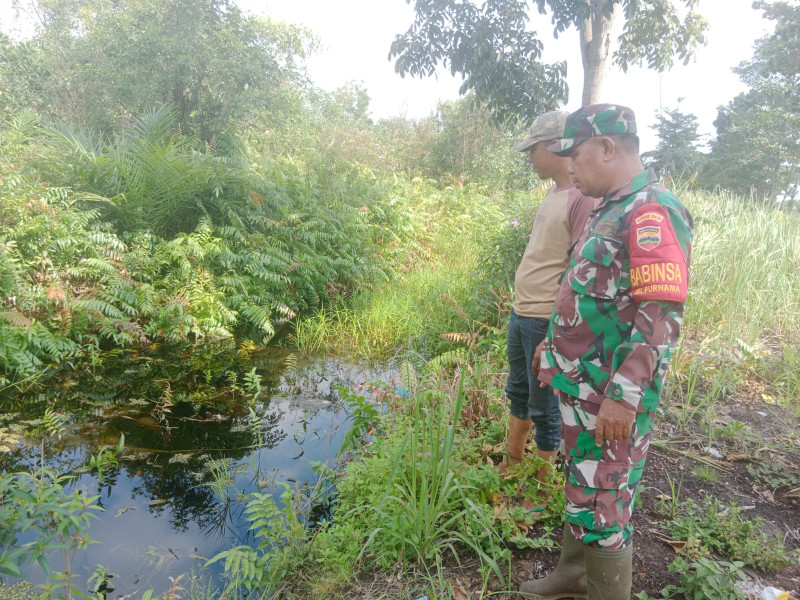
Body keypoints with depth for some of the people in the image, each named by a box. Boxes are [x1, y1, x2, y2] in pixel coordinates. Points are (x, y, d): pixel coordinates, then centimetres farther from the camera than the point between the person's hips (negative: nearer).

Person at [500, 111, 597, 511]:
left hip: (548, 322, -9)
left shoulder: (583, 199, -18)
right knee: (518, 394, 23)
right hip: (522, 314, 10)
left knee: (544, 409, 5)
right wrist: (521, 311, 18)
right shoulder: (554, 193, 10)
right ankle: (510, 467, 43)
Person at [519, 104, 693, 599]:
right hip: (584, 386, 10)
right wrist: (558, 351, 24)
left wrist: (623, 398, -25)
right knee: (581, 489, 22)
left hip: (612, 396, -9)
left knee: (601, 504, 3)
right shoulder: (611, 211, 12)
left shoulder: (651, 213, -19)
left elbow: (661, 317, -25)